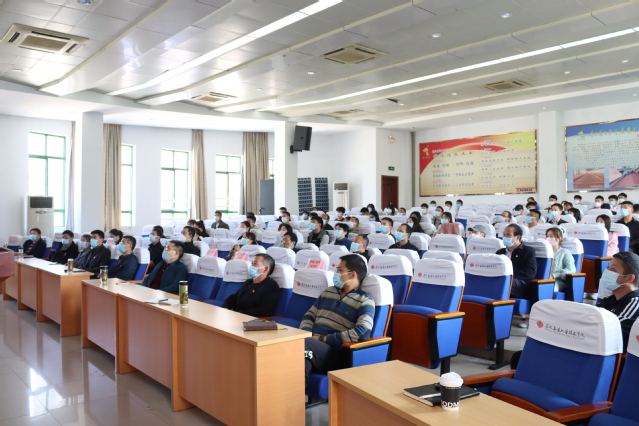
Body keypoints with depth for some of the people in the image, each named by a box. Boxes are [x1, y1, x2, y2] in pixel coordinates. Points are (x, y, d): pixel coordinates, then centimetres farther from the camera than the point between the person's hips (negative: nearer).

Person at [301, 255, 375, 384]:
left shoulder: (364, 302, 2)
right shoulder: (328, 292, 22)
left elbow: (363, 333, -13)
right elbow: (309, 316, 24)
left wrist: (323, 338, -13)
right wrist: (305, 334, -1)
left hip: (335, 353, -5)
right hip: (312, 345, 5)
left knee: (304, 344, -35)